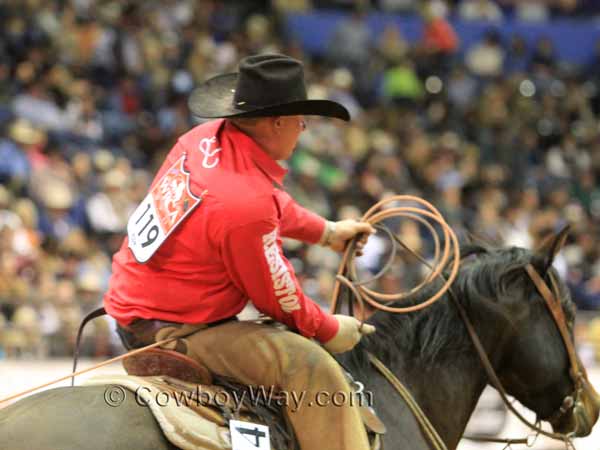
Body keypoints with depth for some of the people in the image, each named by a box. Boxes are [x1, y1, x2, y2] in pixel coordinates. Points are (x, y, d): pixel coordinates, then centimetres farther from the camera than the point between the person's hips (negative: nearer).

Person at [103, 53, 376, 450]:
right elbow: (278, 297, -13)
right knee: (310, 367, -18)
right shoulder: (248, 207, -28)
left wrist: (328, 231, 30)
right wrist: (330, 330, 4)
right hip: (173, 334, -10)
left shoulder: (205, 138, -2)